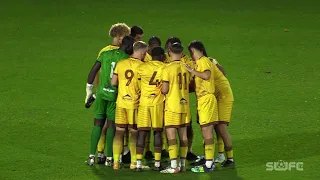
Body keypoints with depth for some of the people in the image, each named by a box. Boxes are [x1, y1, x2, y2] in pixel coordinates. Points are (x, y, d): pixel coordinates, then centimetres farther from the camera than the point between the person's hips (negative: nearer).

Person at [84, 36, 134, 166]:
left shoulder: (105, 54, 6)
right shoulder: (127, 59, -5)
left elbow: (93, 71, 7)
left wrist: (89, 90, 14)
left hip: (101, 92, 3)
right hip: (116, 94, -3)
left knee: (98, 124, 10)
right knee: (111, 125, 6)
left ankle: (92, 156, 6)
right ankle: (109, 158, 7)